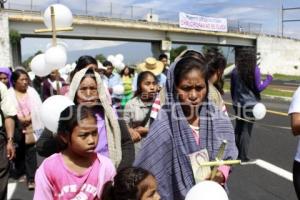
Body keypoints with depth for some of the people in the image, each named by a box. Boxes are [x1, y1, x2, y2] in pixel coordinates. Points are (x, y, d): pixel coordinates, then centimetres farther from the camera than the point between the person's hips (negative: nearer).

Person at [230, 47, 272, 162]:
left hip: (239, 104, 4)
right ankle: (243, 156, 6)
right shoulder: (255, 70, -10)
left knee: (238, 128, 16)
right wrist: (268, 79, 7)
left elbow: (232, 88, 7)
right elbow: (258, 88, -8)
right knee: (246, 130, 2)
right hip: (251, 104, -4)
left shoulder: (235, 71, 1)